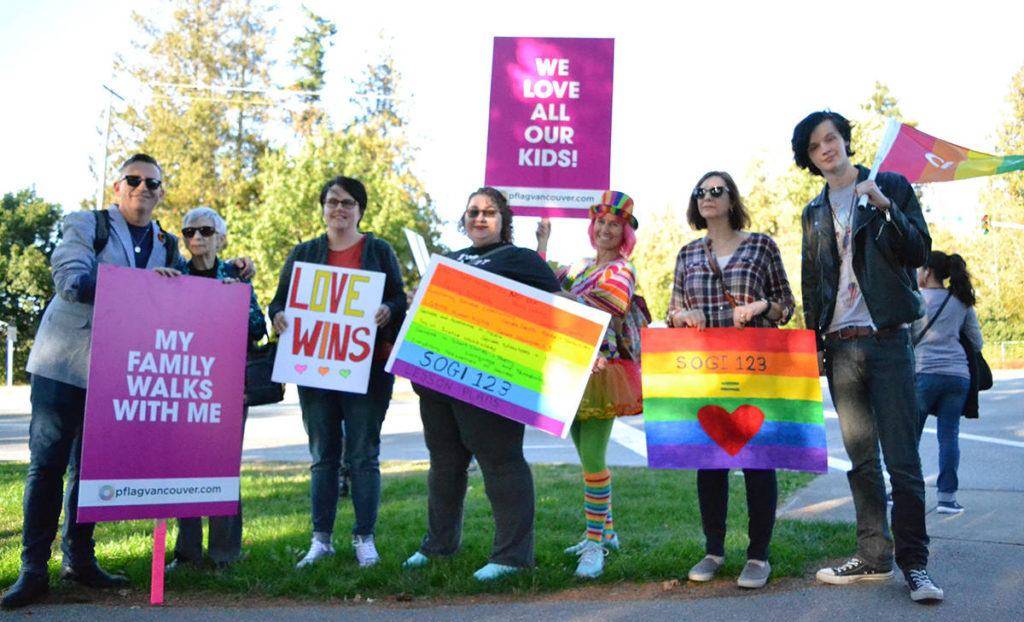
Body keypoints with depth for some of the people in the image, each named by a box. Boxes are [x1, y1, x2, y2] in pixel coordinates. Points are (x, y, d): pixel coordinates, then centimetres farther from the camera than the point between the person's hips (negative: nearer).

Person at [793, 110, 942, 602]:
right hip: (839, 345, 4)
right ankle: (873, 556, 16)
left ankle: (914, 562, 1)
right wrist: (813, 343, 9)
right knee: (861, 459, 8)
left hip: (887, 339, -4)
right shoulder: (814, 213, 15)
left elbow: (919, 252, -3)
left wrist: (886, 208, -18)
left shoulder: (891, 187, 4)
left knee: (902, 458, -6)